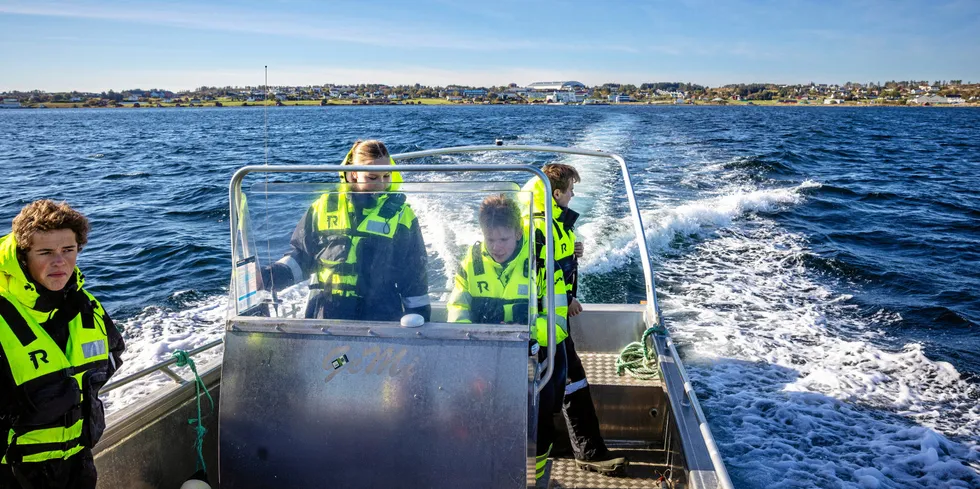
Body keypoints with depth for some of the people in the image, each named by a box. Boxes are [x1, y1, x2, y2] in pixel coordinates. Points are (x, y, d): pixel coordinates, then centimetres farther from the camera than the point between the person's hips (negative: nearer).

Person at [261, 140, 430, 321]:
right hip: (324, 316, 2)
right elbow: (301, 256, 12)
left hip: (381, 320, -1)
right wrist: (268, 276, -2)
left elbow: (415, 277, 4)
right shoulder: (325, 207, 4)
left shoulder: (401, 216, 1)